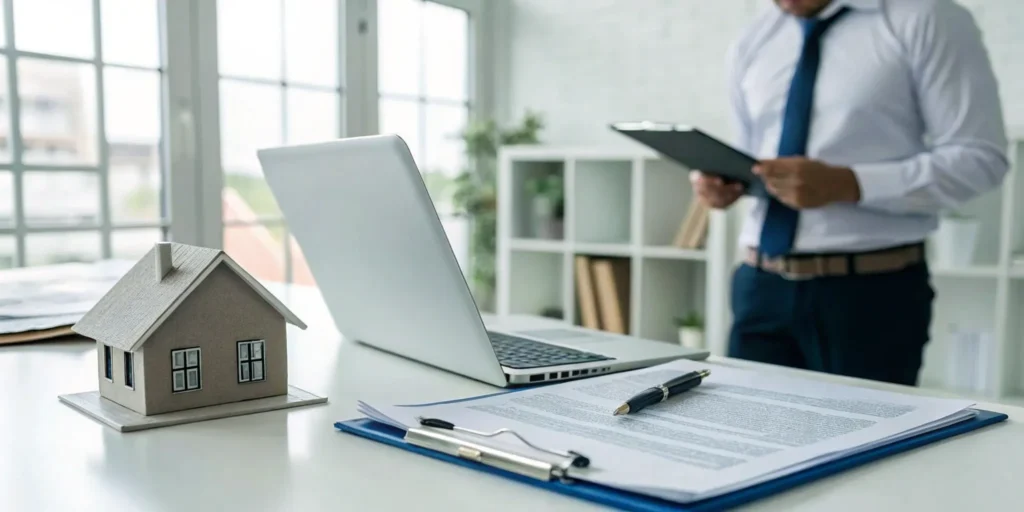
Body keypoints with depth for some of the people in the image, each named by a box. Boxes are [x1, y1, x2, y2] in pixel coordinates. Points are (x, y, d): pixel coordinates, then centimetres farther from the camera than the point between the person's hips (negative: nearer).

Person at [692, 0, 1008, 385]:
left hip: (872, 291, -4)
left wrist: (847, 184, -23)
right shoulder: (751, 44, 10)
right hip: (762, 285, 4)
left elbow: (980, 158, -10)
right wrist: (724, 180, -4)